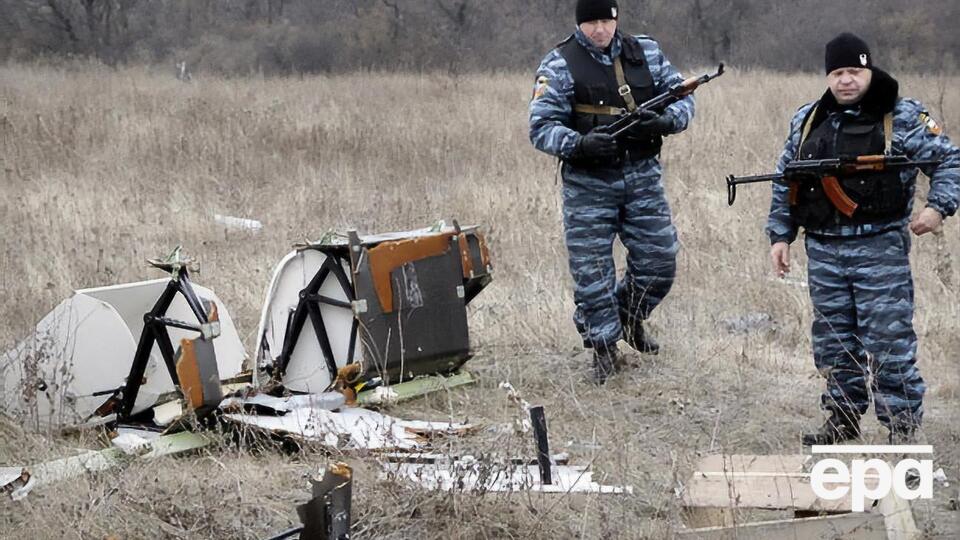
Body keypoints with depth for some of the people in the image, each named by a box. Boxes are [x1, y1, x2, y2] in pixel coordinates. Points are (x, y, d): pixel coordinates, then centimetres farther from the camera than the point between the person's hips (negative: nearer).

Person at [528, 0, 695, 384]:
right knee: (591, 270, 0)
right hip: (588, 182, -3)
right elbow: (541, 128, -11)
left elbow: (683, 96, 8)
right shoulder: (559, 66, -7)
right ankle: (604, 348, 15)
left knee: (659, 262, 5)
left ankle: (629, 317, 33)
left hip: (642, 175, 3)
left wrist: (665, 122, -15)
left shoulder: (646, 53, 5)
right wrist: (580, 144, -30)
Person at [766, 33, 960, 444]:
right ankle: (843, 417, 23)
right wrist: (780, 235, 12)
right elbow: (784, 182, 17)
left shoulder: (903, 117, -3)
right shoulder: (807, 120, 10)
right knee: (833, 341, 11)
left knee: (889, 340, -5)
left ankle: (903, 426, 4)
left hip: (880, 248, -5)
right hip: (823, 249, 5)